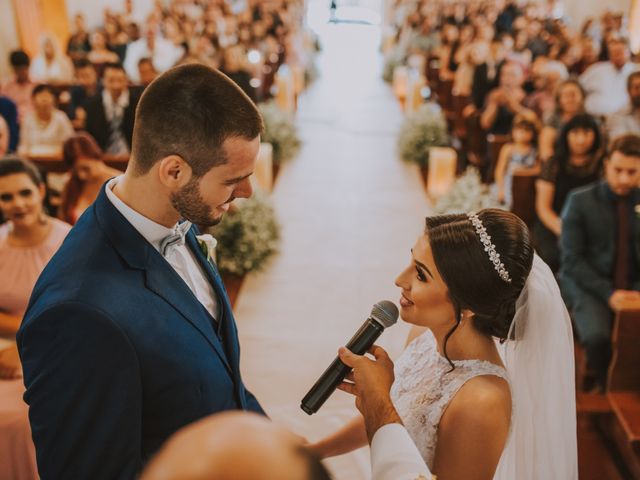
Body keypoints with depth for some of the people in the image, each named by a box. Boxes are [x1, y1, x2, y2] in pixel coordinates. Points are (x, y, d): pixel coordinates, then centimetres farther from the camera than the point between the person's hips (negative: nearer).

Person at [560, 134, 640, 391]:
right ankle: (604, 386, 1)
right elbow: (572, 259, -6)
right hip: (588, 284, -2)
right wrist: (608, 293, -16)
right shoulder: (580, 201, -3)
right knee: (597, 336, -30)